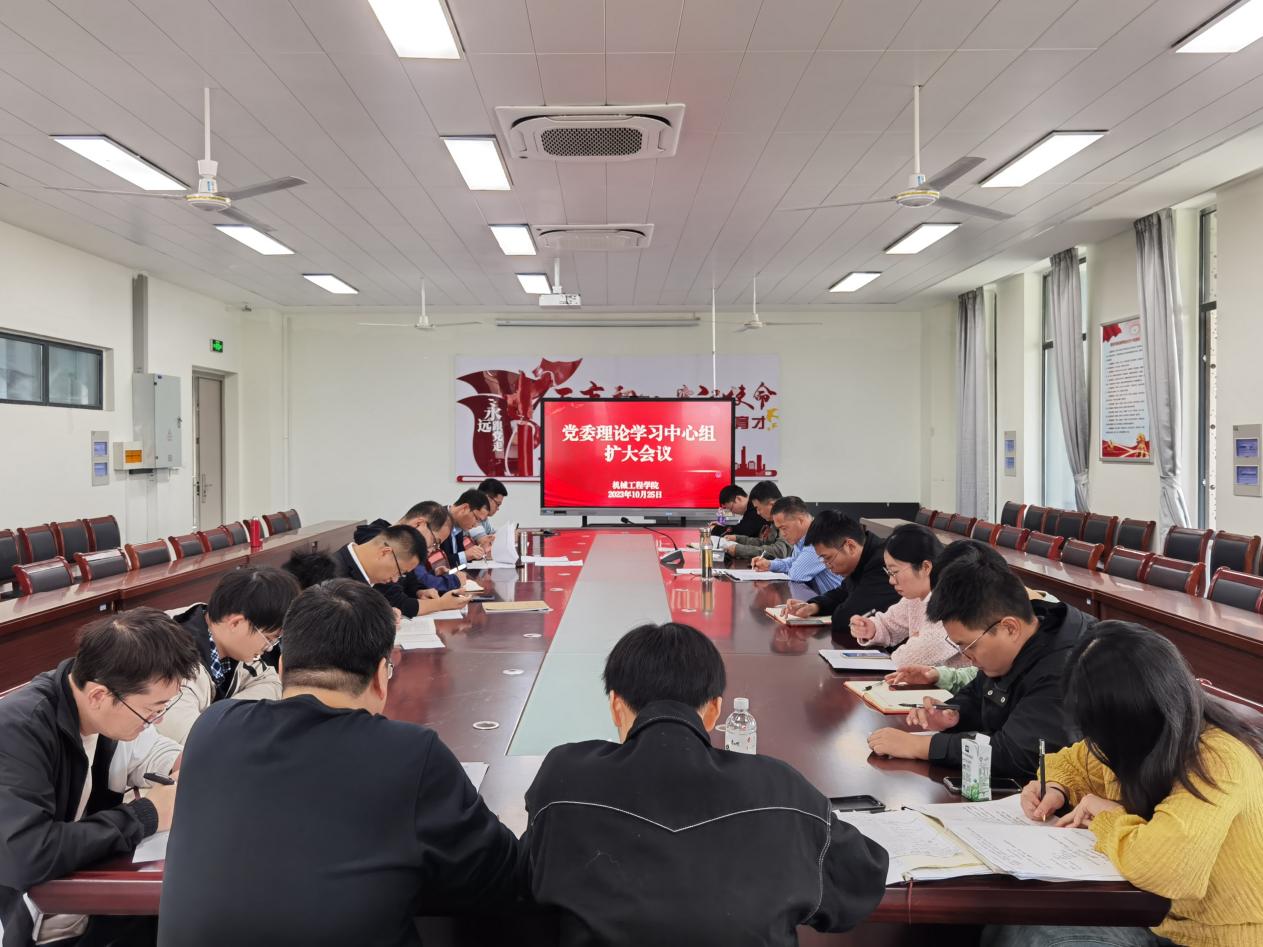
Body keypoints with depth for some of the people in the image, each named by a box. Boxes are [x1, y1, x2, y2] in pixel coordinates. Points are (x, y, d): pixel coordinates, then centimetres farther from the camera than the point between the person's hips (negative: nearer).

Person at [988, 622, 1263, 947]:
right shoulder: (1145, 735, -4)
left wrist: (1107, 817, -22)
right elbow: (1075, 762, 15)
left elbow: (1157, 863, -42)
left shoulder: (1218, 761, -29)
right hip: (1160, 913, 7)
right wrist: (1056, 790, -7)